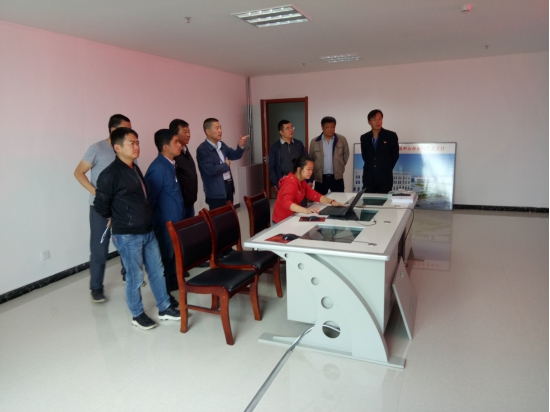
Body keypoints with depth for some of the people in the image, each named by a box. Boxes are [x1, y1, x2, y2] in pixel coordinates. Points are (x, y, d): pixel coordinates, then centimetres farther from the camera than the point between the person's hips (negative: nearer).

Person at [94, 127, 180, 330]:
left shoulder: (135, 168, 9)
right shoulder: (109, 174, -16)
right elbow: (100, 205, -10)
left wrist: (146, 219, 15)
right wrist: (117, 220, 4)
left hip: (148, 231, 8)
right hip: (127, 236, -7)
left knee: (157, 271, 14)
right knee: (135, 277, 6)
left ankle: (164, 308, 28)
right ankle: (137, 315, 25)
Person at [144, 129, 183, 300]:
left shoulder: (170, 164, 9)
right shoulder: (158, 169, -22)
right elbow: (149, 199, -21)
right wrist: (150, 223, -16)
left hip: (175, 220, 9)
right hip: (165, 223, -9)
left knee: (174, 254, 20)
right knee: (166, 257, 3)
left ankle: (173, 283, 36)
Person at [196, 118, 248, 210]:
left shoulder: (222, 144, 10)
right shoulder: (202, 149, -15)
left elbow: (235, 155, 10)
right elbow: (211, 170, -23)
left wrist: (240, 146, -10)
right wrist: (226, 165, -8)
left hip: (228, 186, 8)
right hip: (216, 191, -8)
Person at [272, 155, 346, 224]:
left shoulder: (302, 181, 6)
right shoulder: (291, 183, -23)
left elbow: (314, 195, 3)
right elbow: (287, 203, -39)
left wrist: (331, 202, -11)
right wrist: (306, 210, -52)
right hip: (282, 221, -8)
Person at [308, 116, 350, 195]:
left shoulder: (342, 140, 0)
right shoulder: (314, 142, 0)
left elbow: (346, 154, 13)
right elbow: (311, 159, 10)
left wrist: (340, 167, 11)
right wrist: (314, 173, 10)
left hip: (337, 177, 0)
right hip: (320, 178, 0)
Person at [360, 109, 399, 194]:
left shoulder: (391, 136, -1)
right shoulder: (364, 137, 8)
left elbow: (395, 155, 5)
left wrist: (386, 169, 7)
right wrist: (370, 168, 11)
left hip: (385, 177, -2)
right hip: (368, 177, 3)